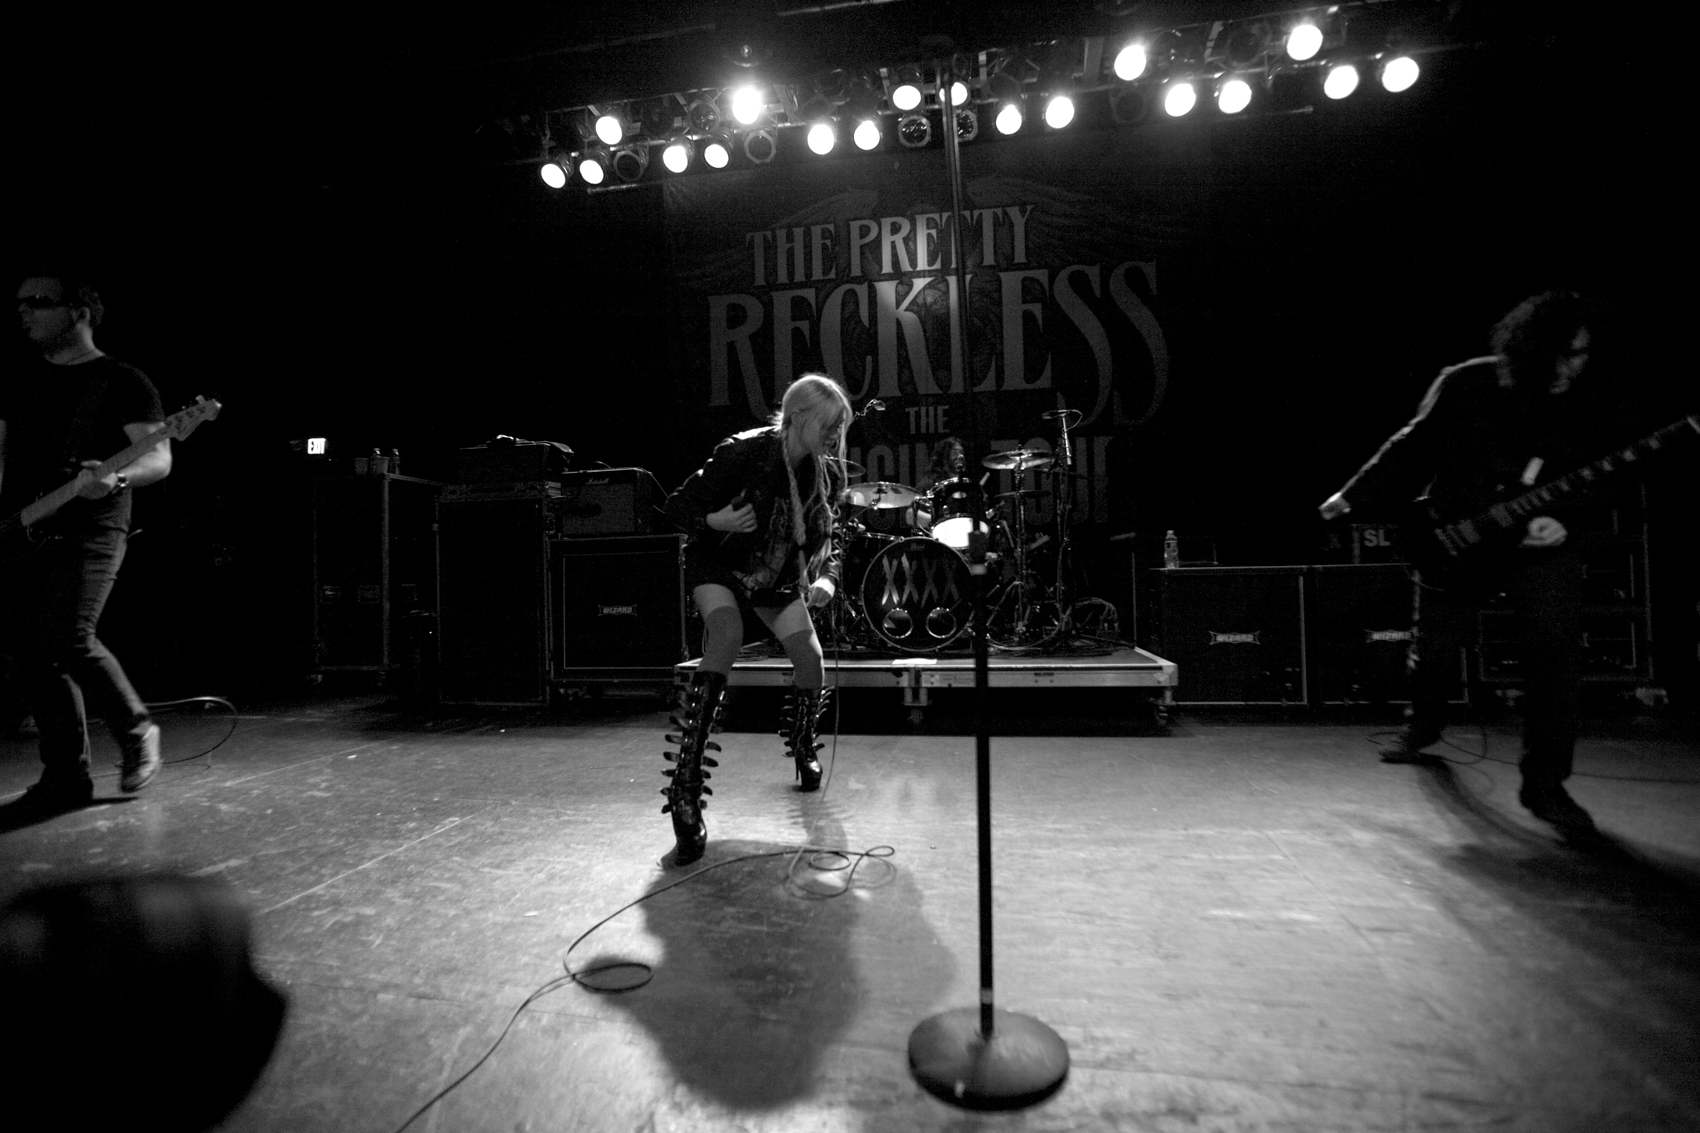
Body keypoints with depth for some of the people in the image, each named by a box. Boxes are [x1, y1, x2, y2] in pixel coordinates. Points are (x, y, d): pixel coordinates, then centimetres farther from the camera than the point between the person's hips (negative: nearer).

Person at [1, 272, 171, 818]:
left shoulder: (123, 382, 1)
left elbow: (158, 457, -8)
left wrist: (114, 480, -27)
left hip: (88, 531, -7)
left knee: (67, 643, -19)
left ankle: (137, 732, 4)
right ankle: (66, 777, 11)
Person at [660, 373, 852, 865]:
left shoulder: (827, 473, -9)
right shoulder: (743, 453, -25)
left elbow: (824, 537, 7)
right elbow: (678, 506, -17)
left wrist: (826, 579, -11)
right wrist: (716, 520, -36)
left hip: (779, 576, 5)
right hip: (719, 564, -5)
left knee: (811, 662, -6)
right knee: (727, 635, -33)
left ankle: (803, 748, 30)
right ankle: (684, 790, -32)